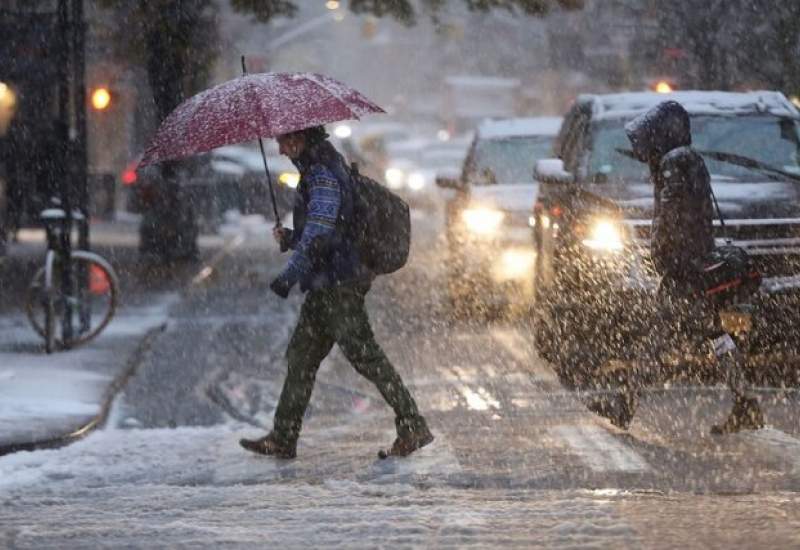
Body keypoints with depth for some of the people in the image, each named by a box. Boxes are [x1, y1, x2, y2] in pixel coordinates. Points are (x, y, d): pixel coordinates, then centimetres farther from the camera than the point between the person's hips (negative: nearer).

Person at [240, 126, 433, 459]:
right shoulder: (319, 170, 16)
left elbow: (319, 232, -26)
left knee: (363, 354, -8)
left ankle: (413, 428, -4)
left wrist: (291, 274, -28)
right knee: (301, 356, 12)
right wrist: (289, 238, 8)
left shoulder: (322, 175, -16)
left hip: (338, 284, -10)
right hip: (326, 285, 10)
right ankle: (282, 439, 16)